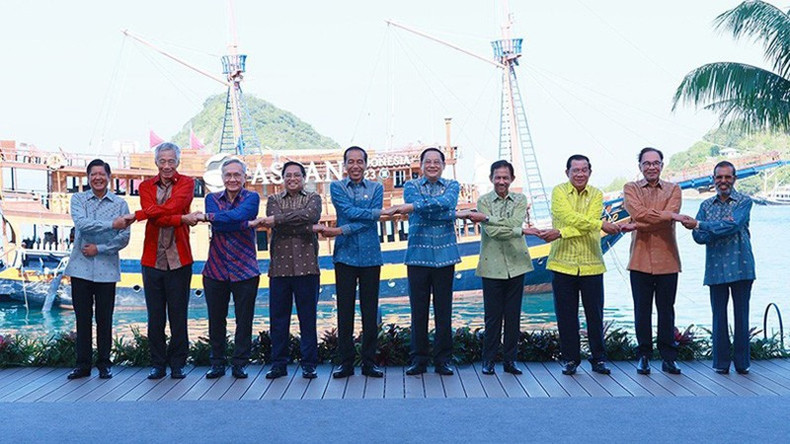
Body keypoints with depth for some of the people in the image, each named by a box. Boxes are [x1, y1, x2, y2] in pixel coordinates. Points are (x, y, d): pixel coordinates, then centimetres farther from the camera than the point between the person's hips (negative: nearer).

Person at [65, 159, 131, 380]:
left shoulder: (120, 204, 4)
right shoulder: (78, 199, 5)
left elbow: (124, 238, 0)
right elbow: (81, 223, -14)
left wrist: (99, 248, -10)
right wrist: (112, 224, -21)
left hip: (107, 269, 0)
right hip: (81, 267, 1)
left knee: (104, 318, 5)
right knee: (82, 318, 6)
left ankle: (104, 364, 16)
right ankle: (83, 364, 15)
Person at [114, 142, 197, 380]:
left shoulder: (187, 183, 4)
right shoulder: (146, 186, 10)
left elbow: (170, 207, -16)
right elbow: (153, 215, -8)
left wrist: (135, 216, -20)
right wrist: (182, 219, -24)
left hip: (179, 260, -2)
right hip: (152, 260, 2)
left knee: (178, 316, 3)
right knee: (155, 317, 6)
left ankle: (177, 364, 14)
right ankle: (158, 364, 16)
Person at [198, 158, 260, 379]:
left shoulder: (251, 198, 2)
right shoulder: (212, 198, 10)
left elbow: (238, 215, -19)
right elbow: (218, 227, -9)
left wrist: (209, 217, -14)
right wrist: (244, 224, -16)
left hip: (245, 270, -2)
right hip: (215, 269, 2)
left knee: (244, 320, 3)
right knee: (216, 320, 7)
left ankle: (239, 363, 14)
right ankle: (217, 363, 20)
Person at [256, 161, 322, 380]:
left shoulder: (313, 198, 11)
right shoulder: (274, 200, 15)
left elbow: (310, 215, -14)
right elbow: (275, 224, -6)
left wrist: (274, 219, -18)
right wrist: (309, 228, -14)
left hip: (306, 266, -1)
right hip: (279, 267, 2)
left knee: (308, 317, 2)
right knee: (278, 317, 4)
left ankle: (309, 364, 10)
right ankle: (278, 364, 13)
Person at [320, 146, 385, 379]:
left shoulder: (376, 188, 9)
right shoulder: (337, 187, 7)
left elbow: (371, 220, -6)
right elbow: (348, 211, -10)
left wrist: (341, 230, -14)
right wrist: (382, 212, -13)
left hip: (370, 256, 1)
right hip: (345, 255, -1)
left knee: (370, 311, 3)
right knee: (345, 310, 2)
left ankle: (369, 362, 11)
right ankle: (346, 362, 10)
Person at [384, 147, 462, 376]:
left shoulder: (452, 186, 9)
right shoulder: (411, 186, 8)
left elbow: (445, 203, -16)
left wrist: (406, 208, -23)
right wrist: (449, 214, -16)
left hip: (445, 255, 1)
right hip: (418, 254, -1)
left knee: (444, 309, 3)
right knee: (419, 309, 1)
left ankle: (443, 360, 12)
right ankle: (419, 360, 10)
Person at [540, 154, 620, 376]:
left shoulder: (596, 195, 5)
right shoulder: (559, 191, 1)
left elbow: (587, 223, -11)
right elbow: (570, 218, -15)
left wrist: (560, 233, -22)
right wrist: (601, 224, -23)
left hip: (591, 264, 1)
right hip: (563, 263, -1)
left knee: (595, 314, 6)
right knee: (566, 315, 6)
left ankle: (599, 359, 19)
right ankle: (570, 359, 18)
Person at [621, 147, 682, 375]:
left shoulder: (673, 190, 8)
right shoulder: (631, 188, 7)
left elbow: (668, 221, -9)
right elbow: (638, 213, -12)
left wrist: (636, 225, -13)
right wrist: (669, 214, -14)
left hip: (667, 260, 0)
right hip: (640, 260, 0)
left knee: (666, 310, 5)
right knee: (642, 311, 4)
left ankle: (668, 358, 13)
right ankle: (644, 356, 14)